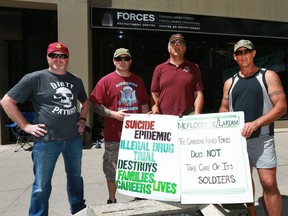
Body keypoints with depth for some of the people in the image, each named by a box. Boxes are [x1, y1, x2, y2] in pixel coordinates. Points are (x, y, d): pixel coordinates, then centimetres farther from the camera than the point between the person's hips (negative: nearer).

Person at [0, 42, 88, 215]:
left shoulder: (76, 81, 9)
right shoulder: (35, 78, -6)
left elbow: (85, 102, 27)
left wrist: (82, 119, 10)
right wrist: (26, 126, -8)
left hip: (74, 139, 5)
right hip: (47, 141, -5)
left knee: (76, 177, 20)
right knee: (42, 186, 6)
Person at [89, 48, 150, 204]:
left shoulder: (138, 80, 11)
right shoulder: (106, 81, -3)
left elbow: (144, 105, 17)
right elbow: (96, 106, -5)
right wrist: (114, 114, -18)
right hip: (114, 134, -3)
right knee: (112, 169, 9)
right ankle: (112, 200, 27)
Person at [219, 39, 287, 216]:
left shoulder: (268, 76, -1)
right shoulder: (230, 83, 11)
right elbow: (224, 108, 18)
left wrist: (255, 123, -20)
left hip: (261, 138, -4)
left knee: (269, 183, -8)